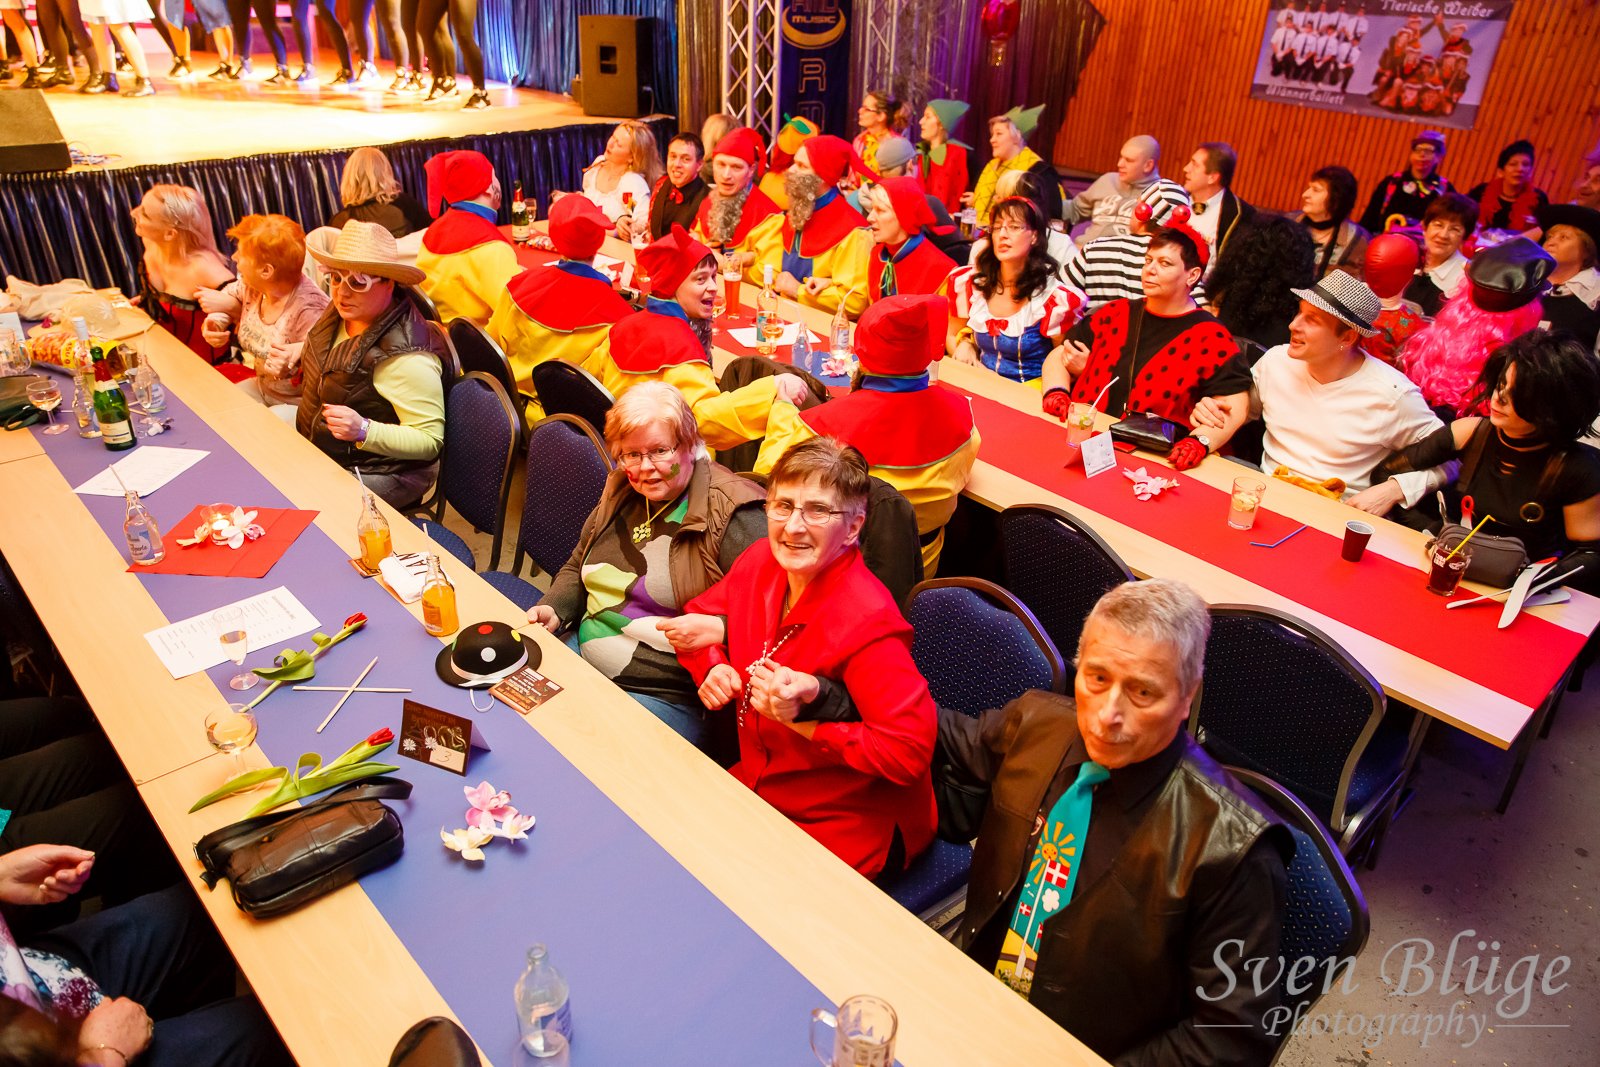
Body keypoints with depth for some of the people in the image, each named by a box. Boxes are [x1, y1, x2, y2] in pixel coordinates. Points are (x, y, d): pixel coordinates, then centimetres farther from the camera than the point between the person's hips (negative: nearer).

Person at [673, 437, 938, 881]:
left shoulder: (866, 622, -27)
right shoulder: (760, 562, -5)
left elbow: (910, 751, -29)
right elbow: (698, 616, 14)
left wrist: (803, 717, -28)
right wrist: (713, 667, -6)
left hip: (846, 828, -7)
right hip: (758, 790, 7)